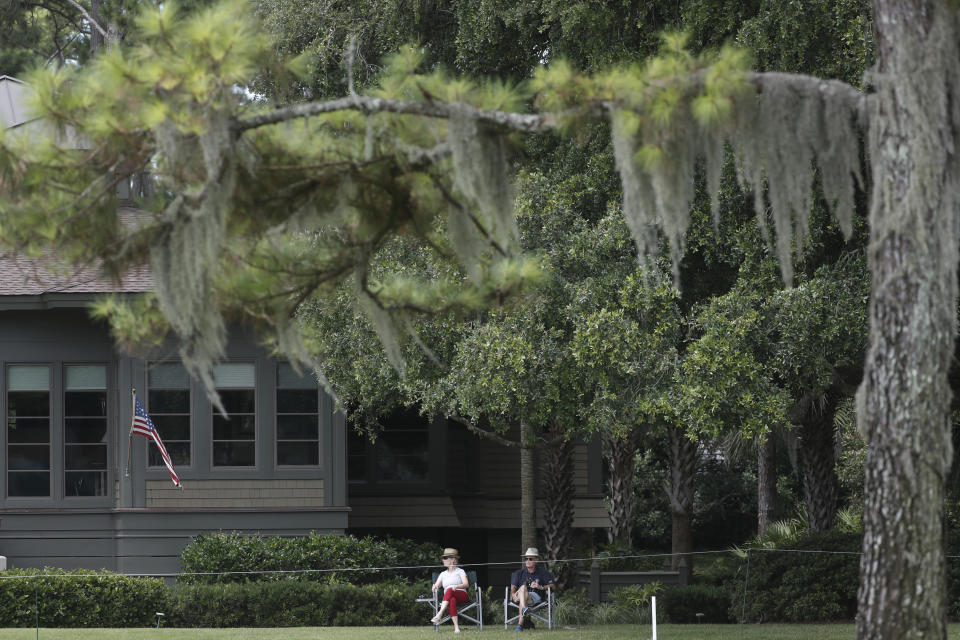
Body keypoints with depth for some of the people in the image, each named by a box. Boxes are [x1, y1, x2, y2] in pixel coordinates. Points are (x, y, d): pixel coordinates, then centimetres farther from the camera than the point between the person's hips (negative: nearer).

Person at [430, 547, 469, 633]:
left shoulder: (460, 571, 12)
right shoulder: (443, 574, 25)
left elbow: (466, 584, -3)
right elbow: (436, 586, 16)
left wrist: (456, 586, -23)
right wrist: (435, 587, -10)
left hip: (462, 596, -2)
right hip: (449, 597, 2)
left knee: (450, 590, -36)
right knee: (452, 600, -38)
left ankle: (440, 614, -54)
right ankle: (456, 627, -50)